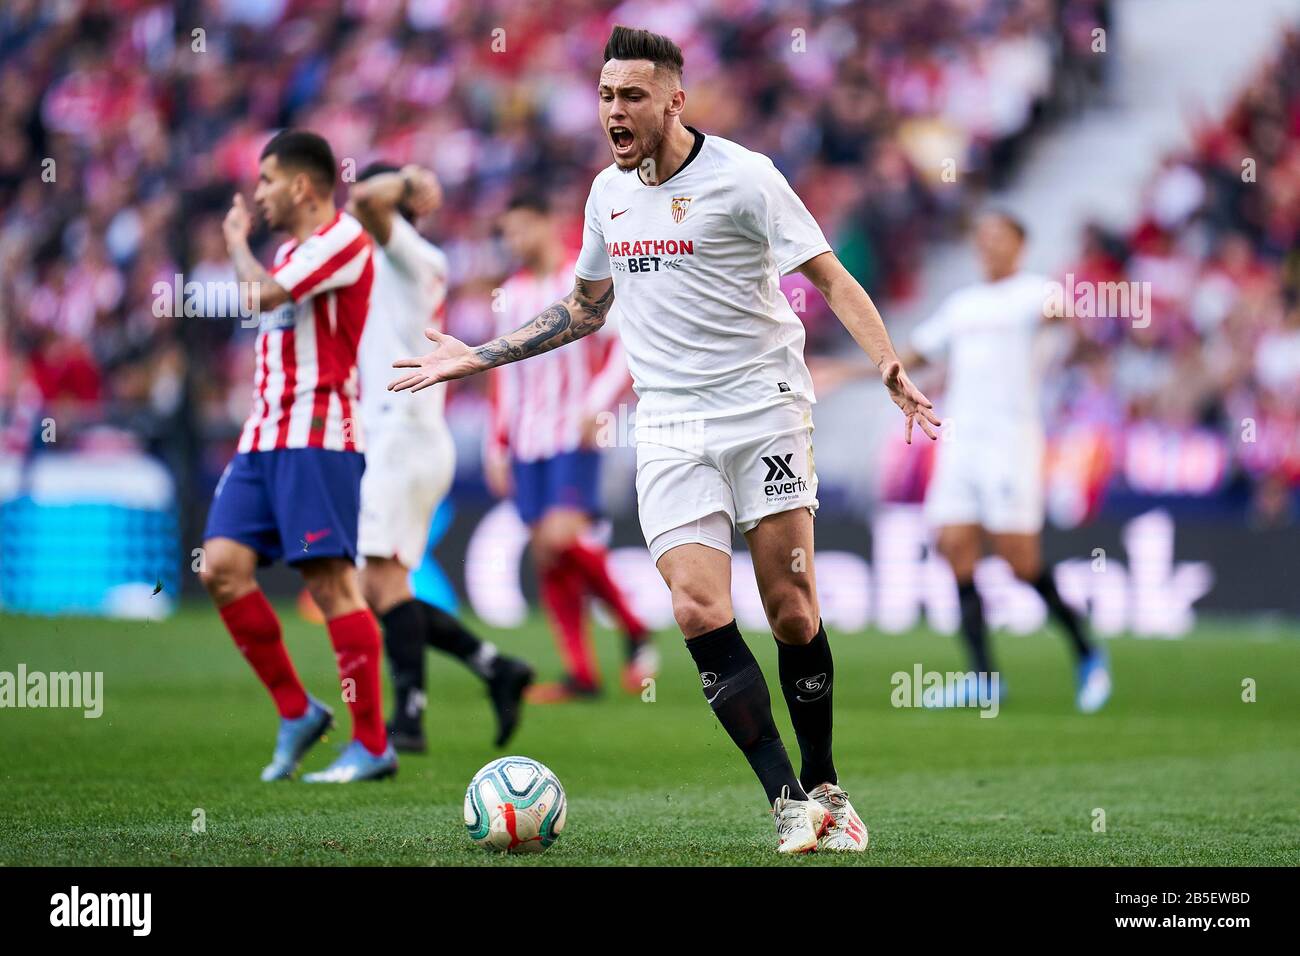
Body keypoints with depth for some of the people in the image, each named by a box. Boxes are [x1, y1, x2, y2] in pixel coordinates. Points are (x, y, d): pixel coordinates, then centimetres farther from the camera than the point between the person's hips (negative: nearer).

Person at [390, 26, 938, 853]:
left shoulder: (741, 177, -8)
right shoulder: (609, 193, 11)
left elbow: (831, 276, -9)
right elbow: (585, 307, 25)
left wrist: (888, 363, -24)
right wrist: (476, 358, 23)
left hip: (762, 408, -4)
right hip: (668, 426, 4)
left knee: (792, 612, -2)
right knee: (699, 611, -13)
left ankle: (824, 789, 16)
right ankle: (787, 800, -8)